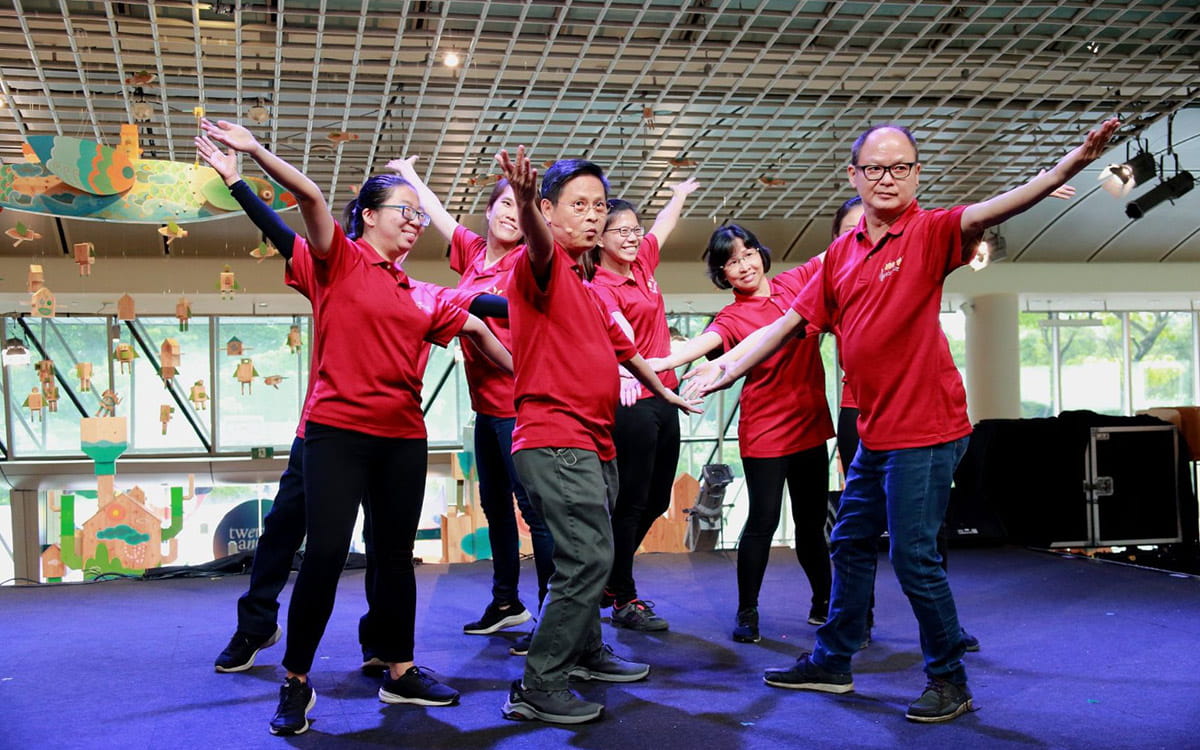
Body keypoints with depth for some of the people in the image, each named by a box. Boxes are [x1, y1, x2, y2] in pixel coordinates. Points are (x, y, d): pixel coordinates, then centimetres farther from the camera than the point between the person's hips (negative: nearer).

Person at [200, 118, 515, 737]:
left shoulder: (423, 296, 15)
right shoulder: (338, 261, 0)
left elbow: (475, 327, 23)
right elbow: (310, 196, -14)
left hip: (403, 439, 6)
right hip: (338, 430, -6)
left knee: (395, 556, 13)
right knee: (325, 554, -9)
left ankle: (400, 673, 26)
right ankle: (295, 682, 6)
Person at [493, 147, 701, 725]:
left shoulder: (585, 287, 21)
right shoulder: (543, 265, -7)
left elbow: (620, 347, 35)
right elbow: (537, 243, -33)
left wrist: (663, 391, 46)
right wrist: (525, 206, -55)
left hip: (593, 444, 10)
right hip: (556, 442, -10)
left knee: (589, 557, 19)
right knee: (589, 558, -16)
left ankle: (585, 652, 36)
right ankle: (538, 688, -11)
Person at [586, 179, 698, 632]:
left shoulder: (642, 264, 10)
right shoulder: (601, 286, -12)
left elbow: (663, 224, 30)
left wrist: (680, 194, 46)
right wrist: (625, 369, -50)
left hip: (663, 398, 9)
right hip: (631, 402, -9)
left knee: (657, 500, 14)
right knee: (631, 502, -3)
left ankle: (610, 580, 29)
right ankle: (624, 600, 8)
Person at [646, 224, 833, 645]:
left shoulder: (796, 282, 5)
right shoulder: (732, 318, -8)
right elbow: (704, 341, -27)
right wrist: (661, 362, -45)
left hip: (809, 424, 4)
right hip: (765, 432, -4)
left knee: (812, 521, 15)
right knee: (763, 521, -4)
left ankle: (823, 604, 30)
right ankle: (746, 614, 8)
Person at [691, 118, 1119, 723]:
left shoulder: (928, 232, -11)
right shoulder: (841, 253, 9)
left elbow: (983, 214, -30)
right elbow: (792, 321, 14)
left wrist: (1064, 169, -48)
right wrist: (731, 370, 11)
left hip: (925, 428, -7)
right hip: (876, 430, 7)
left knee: (913, 555, -4)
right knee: (851, 542, 17)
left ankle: (949, 681, 15)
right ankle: (831, 662, 32)